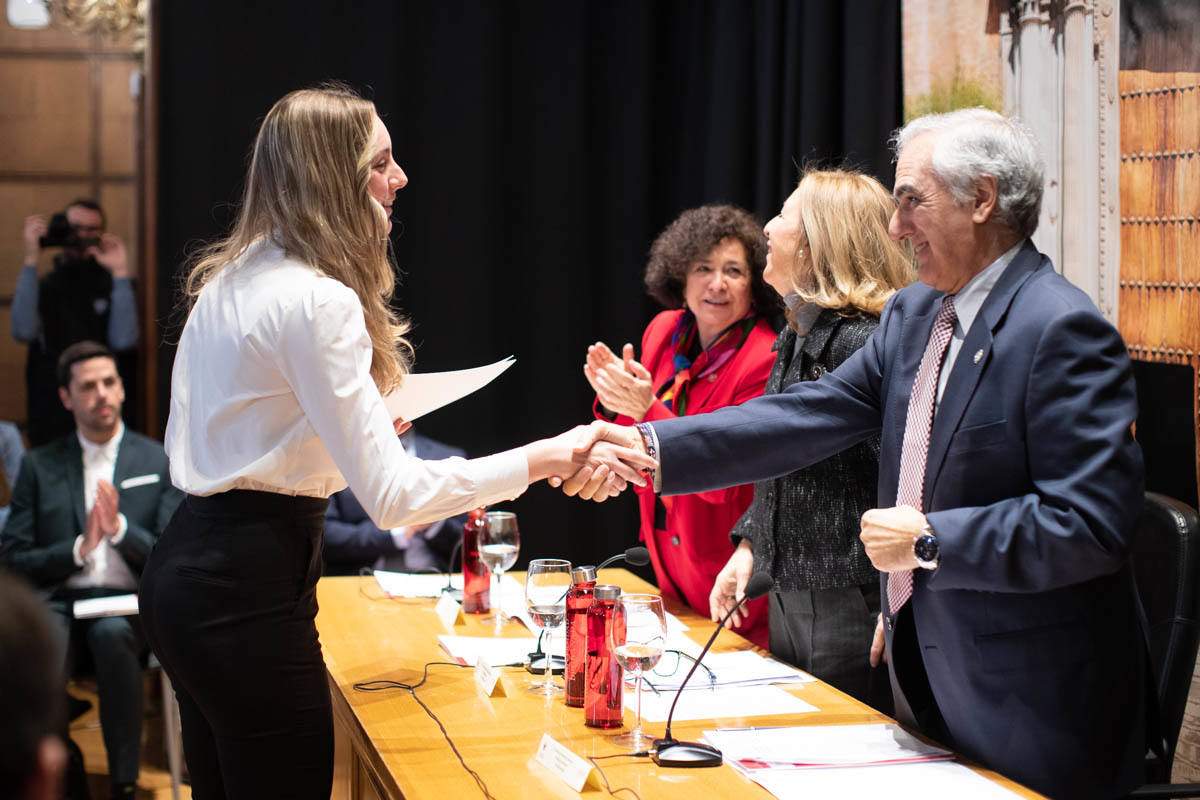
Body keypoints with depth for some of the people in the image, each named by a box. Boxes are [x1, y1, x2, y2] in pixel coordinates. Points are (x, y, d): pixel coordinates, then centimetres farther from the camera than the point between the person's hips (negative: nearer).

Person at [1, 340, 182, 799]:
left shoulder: (159, 462, 12)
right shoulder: (39, 466, 15)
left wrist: (119, 528, -10)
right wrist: (78, 549, -7)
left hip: (133, 605, 0)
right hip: (61, 601, 1)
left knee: (112, 633, -38)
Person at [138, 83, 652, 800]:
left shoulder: (227, 282, 11)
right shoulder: (317, 302, -18)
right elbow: (392, 494, -23)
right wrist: (545, 459, -19)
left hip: (188, 567, 10)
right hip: (249, 587, -10)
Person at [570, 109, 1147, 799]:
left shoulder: (1065, 331, -19)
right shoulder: (914, 314, 8)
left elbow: (1091, 522, -24)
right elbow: (809, 415, 3)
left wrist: (928, 540, -20)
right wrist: (650, 446, -6)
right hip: (928, 680, 8)